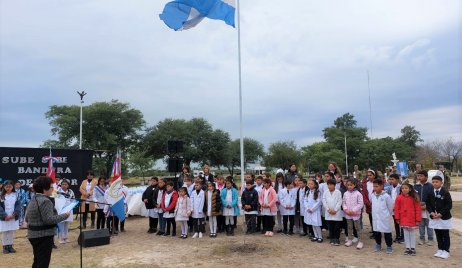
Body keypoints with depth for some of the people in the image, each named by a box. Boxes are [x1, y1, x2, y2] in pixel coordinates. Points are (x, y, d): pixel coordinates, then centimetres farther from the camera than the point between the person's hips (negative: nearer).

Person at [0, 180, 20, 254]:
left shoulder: (15, 195, 2)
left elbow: (18, 206, 0)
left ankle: (10, 246, 18)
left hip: (13, 218, 1)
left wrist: (13, 215, -12)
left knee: (12, 232, 8)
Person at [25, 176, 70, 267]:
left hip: (33, 235, 10)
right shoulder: (45, 201, -20)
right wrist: (64, 215, -18)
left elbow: (27, 218, 18)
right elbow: (49, 219, -27)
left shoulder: (33, 200, 10)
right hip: (43, 236, -10)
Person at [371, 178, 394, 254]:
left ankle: (389, 246, 19)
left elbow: (390, 207, -4)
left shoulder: (386, 196, -14)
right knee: (376, 232, 14)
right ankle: (378, 245, 30)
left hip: (385, 219, -5)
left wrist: (388, 215, 5)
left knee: (387, 233, 5)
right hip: (375, 218, 5)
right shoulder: (372, 195, -1)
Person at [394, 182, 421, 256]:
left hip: (412, 219, -1)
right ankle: (407, 248, 18)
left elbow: (417, 209, -4)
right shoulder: (399, 198, -5)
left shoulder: (414, 198, -6)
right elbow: (396, 209, -1)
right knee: (406, 234, 9)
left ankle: (413, 248, 20)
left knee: (412, 234, 10)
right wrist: (397, 218, -2)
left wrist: (418, 219, -7)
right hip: (404, 219, 1)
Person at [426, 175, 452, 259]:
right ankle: (440, 250, 23)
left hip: (444, 217, -4)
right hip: (434, 217, 4)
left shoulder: (445, 193, -9)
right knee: (438, 234, 13)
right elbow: (428, 204, 8)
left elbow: (449, 205, -11)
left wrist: (441, 214, -17)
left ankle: (446, 251, 14)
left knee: (445, 235, 6)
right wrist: (431, 212, -8)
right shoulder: (430, 193, 4)